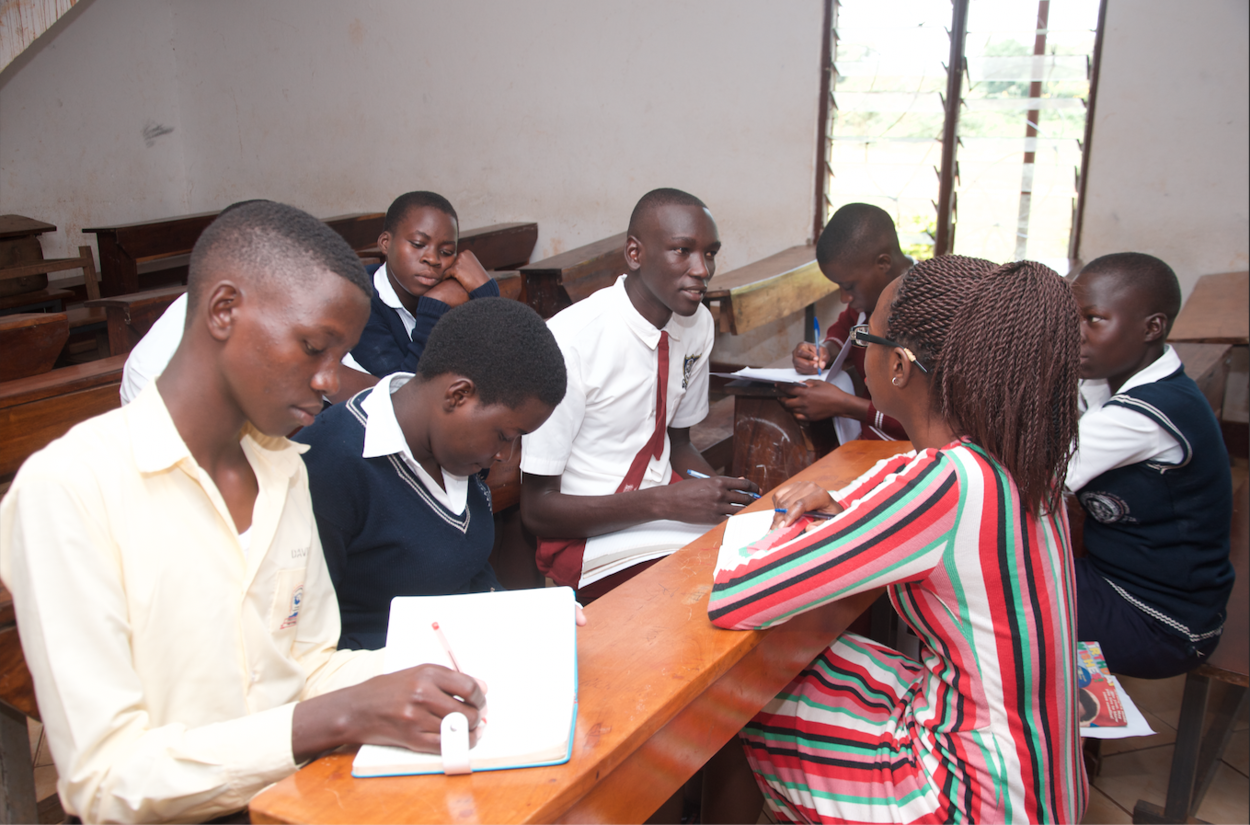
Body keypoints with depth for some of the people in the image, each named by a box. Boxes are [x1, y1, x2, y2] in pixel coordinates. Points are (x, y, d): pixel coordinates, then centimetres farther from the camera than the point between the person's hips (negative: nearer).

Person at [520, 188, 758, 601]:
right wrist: (665, 502, -25)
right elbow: (536, 509, -16)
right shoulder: (570, 342, -21)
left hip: (667, 498, 7)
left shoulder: (698, 324, 1)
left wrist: (730, 497, -6)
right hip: (590, 534, -7)